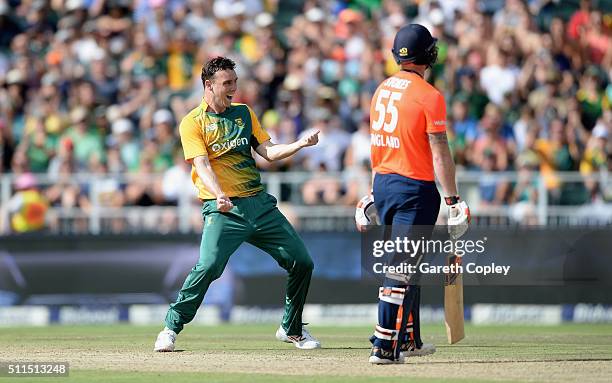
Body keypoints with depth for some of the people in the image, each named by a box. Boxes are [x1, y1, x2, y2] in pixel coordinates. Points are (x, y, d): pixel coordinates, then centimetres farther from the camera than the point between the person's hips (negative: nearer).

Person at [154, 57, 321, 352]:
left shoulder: (244, 113, 17)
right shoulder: (193, 123, 0)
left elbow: (268, 151, 14)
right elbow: (202, 164, -13)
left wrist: (300, 144, -3)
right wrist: (218, 196, -30)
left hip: (259, 203, 6)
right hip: (223, 209, -6)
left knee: (302, 262, 3)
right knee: (208, 267, -25)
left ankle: (292, 329, 21)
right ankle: (171, 328, -11)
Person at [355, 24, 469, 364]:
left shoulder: (382, 90, 9)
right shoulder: (429, 96, -13)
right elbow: (440, 153, -15)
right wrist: (453, 201, -13)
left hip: (382, 183, 8)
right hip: (414, 189, -8)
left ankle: (409, 339, 28)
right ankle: (384, 346, -13)